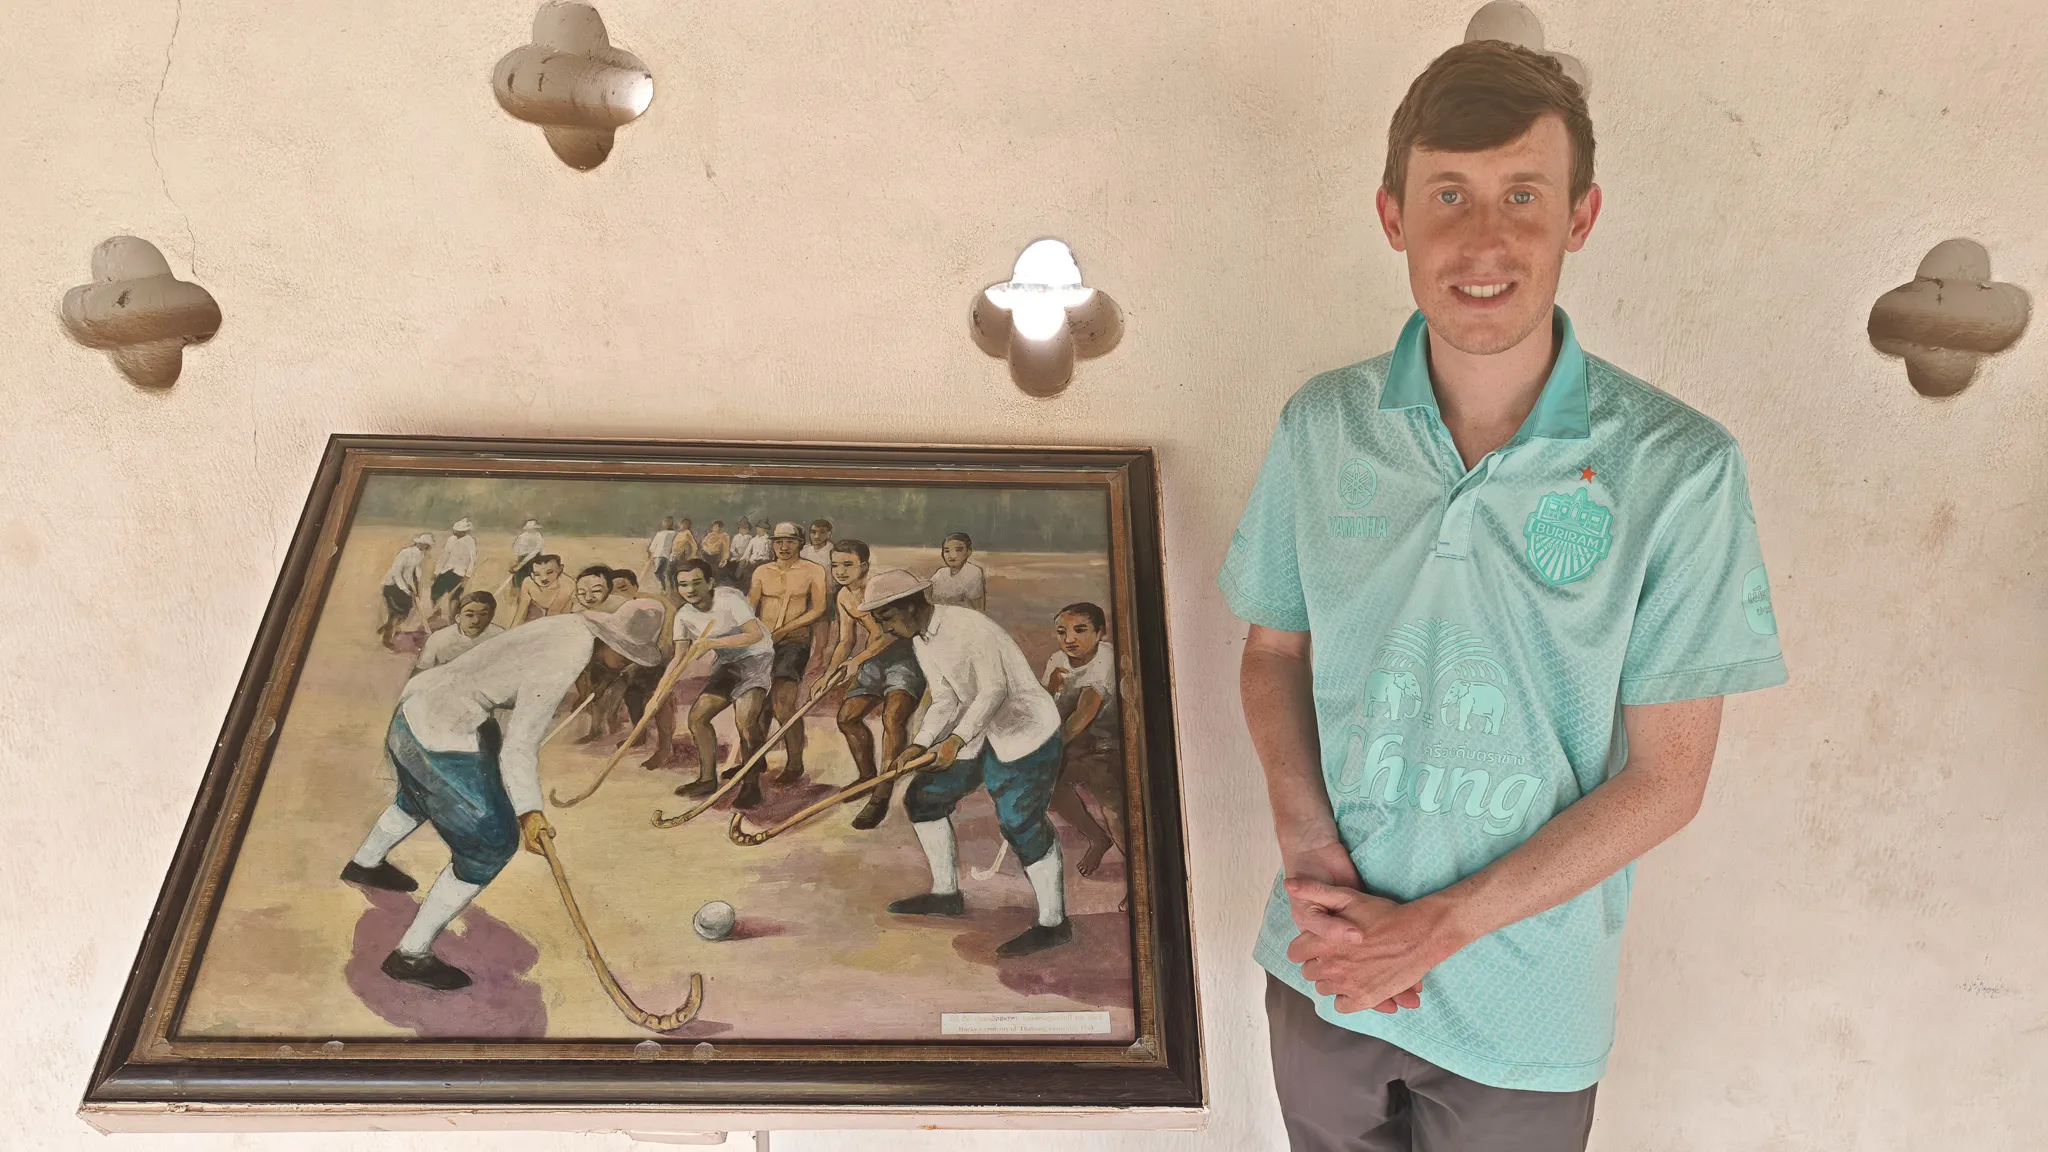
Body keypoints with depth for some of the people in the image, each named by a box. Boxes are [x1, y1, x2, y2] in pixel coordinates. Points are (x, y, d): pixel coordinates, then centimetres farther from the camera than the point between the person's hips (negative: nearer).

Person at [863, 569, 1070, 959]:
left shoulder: (968, 627, -23)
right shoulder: (921, 641, 6)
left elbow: (995, 690, -26)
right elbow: (946, 700, 8)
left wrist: (955, 740, -30)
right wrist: (920, 745, -7)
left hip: (1024, 729, -10)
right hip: (976, 732, 10)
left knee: (1019, 821, -16)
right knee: (924, 798, 10)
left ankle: (1054, 923, -4)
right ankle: (946, 894, 24)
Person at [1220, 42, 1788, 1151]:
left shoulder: (1677, 469, -17)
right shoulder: (1320, 428, -8)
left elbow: (1665, 778, -13)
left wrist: (1436, 927, -17)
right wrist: (1307, 846, -12)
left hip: (1523, 1011, -2)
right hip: (1322, 972, 3)